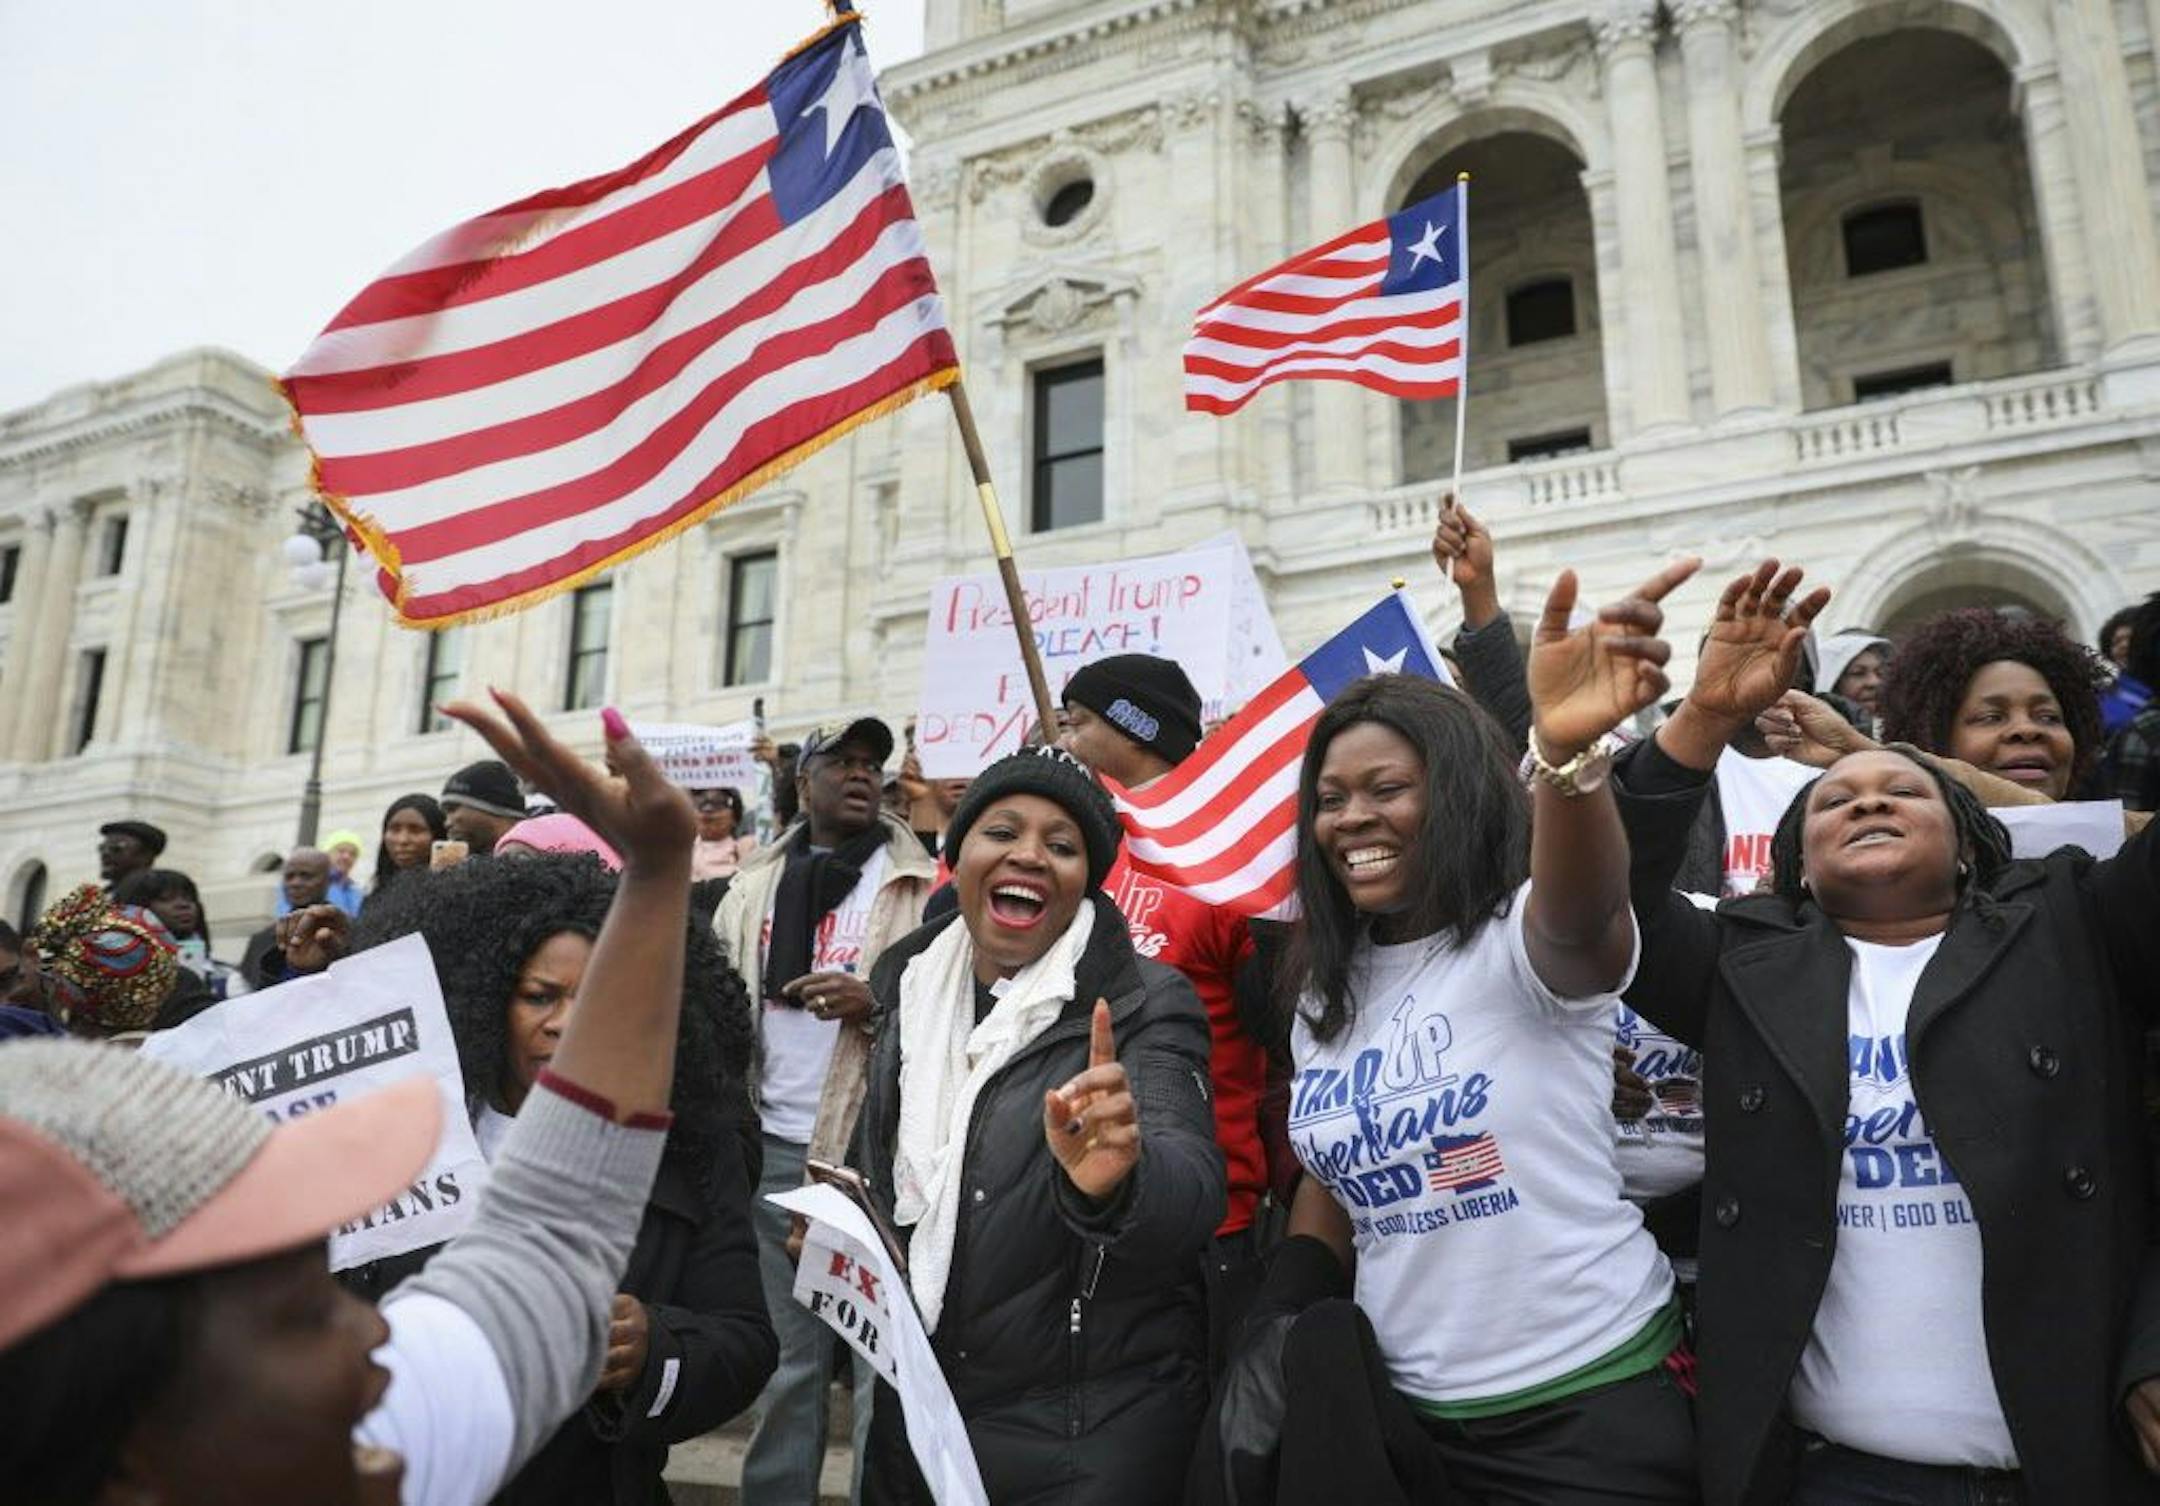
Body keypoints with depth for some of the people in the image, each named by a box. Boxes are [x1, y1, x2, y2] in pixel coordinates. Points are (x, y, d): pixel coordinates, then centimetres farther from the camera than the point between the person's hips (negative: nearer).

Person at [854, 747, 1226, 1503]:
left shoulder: (1144, 1005, -15)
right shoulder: (905, 983, 1)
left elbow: (1192, 1191, -30)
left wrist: (1115, 1182, -50)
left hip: (1089, 1429, -4)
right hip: (911, 1409, 5)